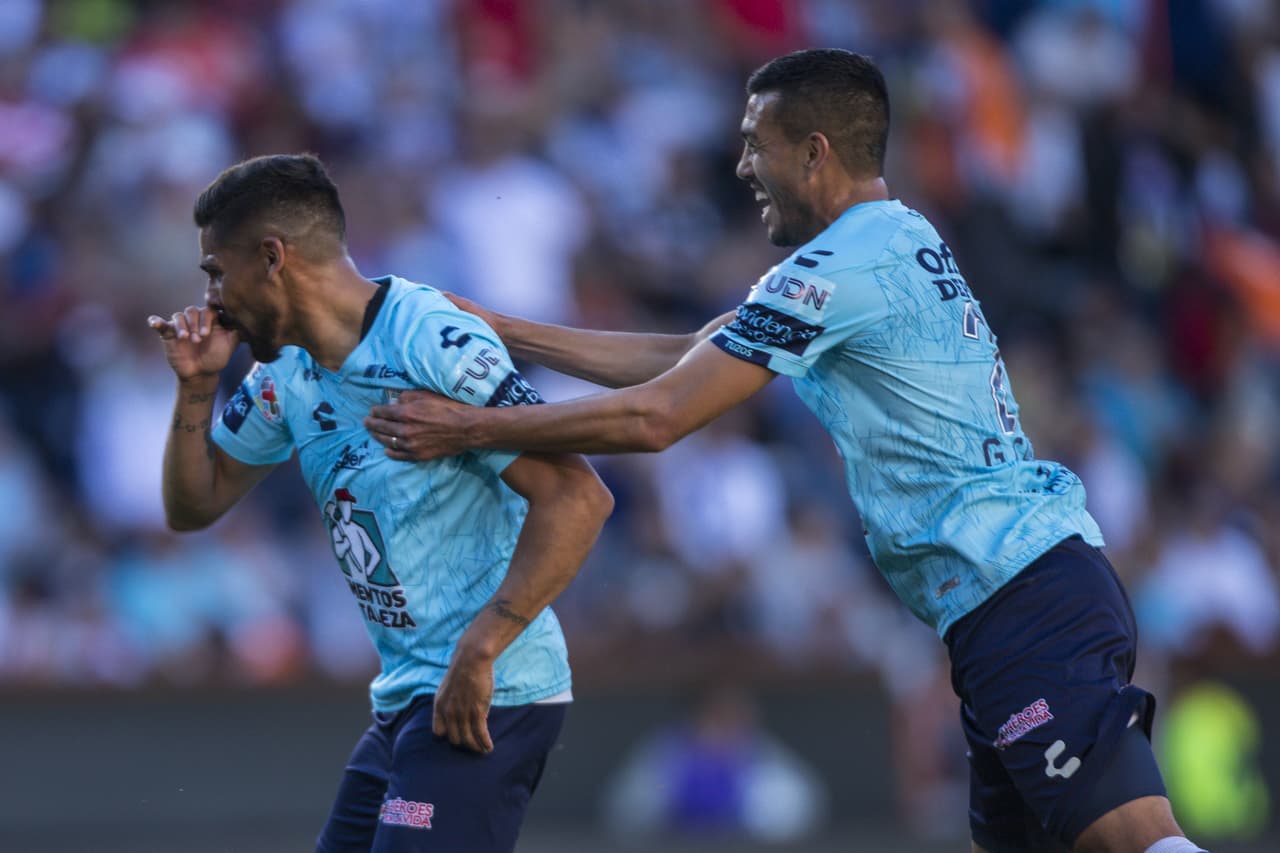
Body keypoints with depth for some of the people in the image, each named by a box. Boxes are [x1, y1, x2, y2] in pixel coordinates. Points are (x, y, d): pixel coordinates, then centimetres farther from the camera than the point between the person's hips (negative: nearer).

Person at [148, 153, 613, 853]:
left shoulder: (433, 343, -16)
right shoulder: (287, 373, 11)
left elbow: (577, 499, -22)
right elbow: (194, 505, 21)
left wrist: (479, 652, -25)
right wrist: (196, 387, 4)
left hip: (485, 698, -9)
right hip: (400, 702, 9)